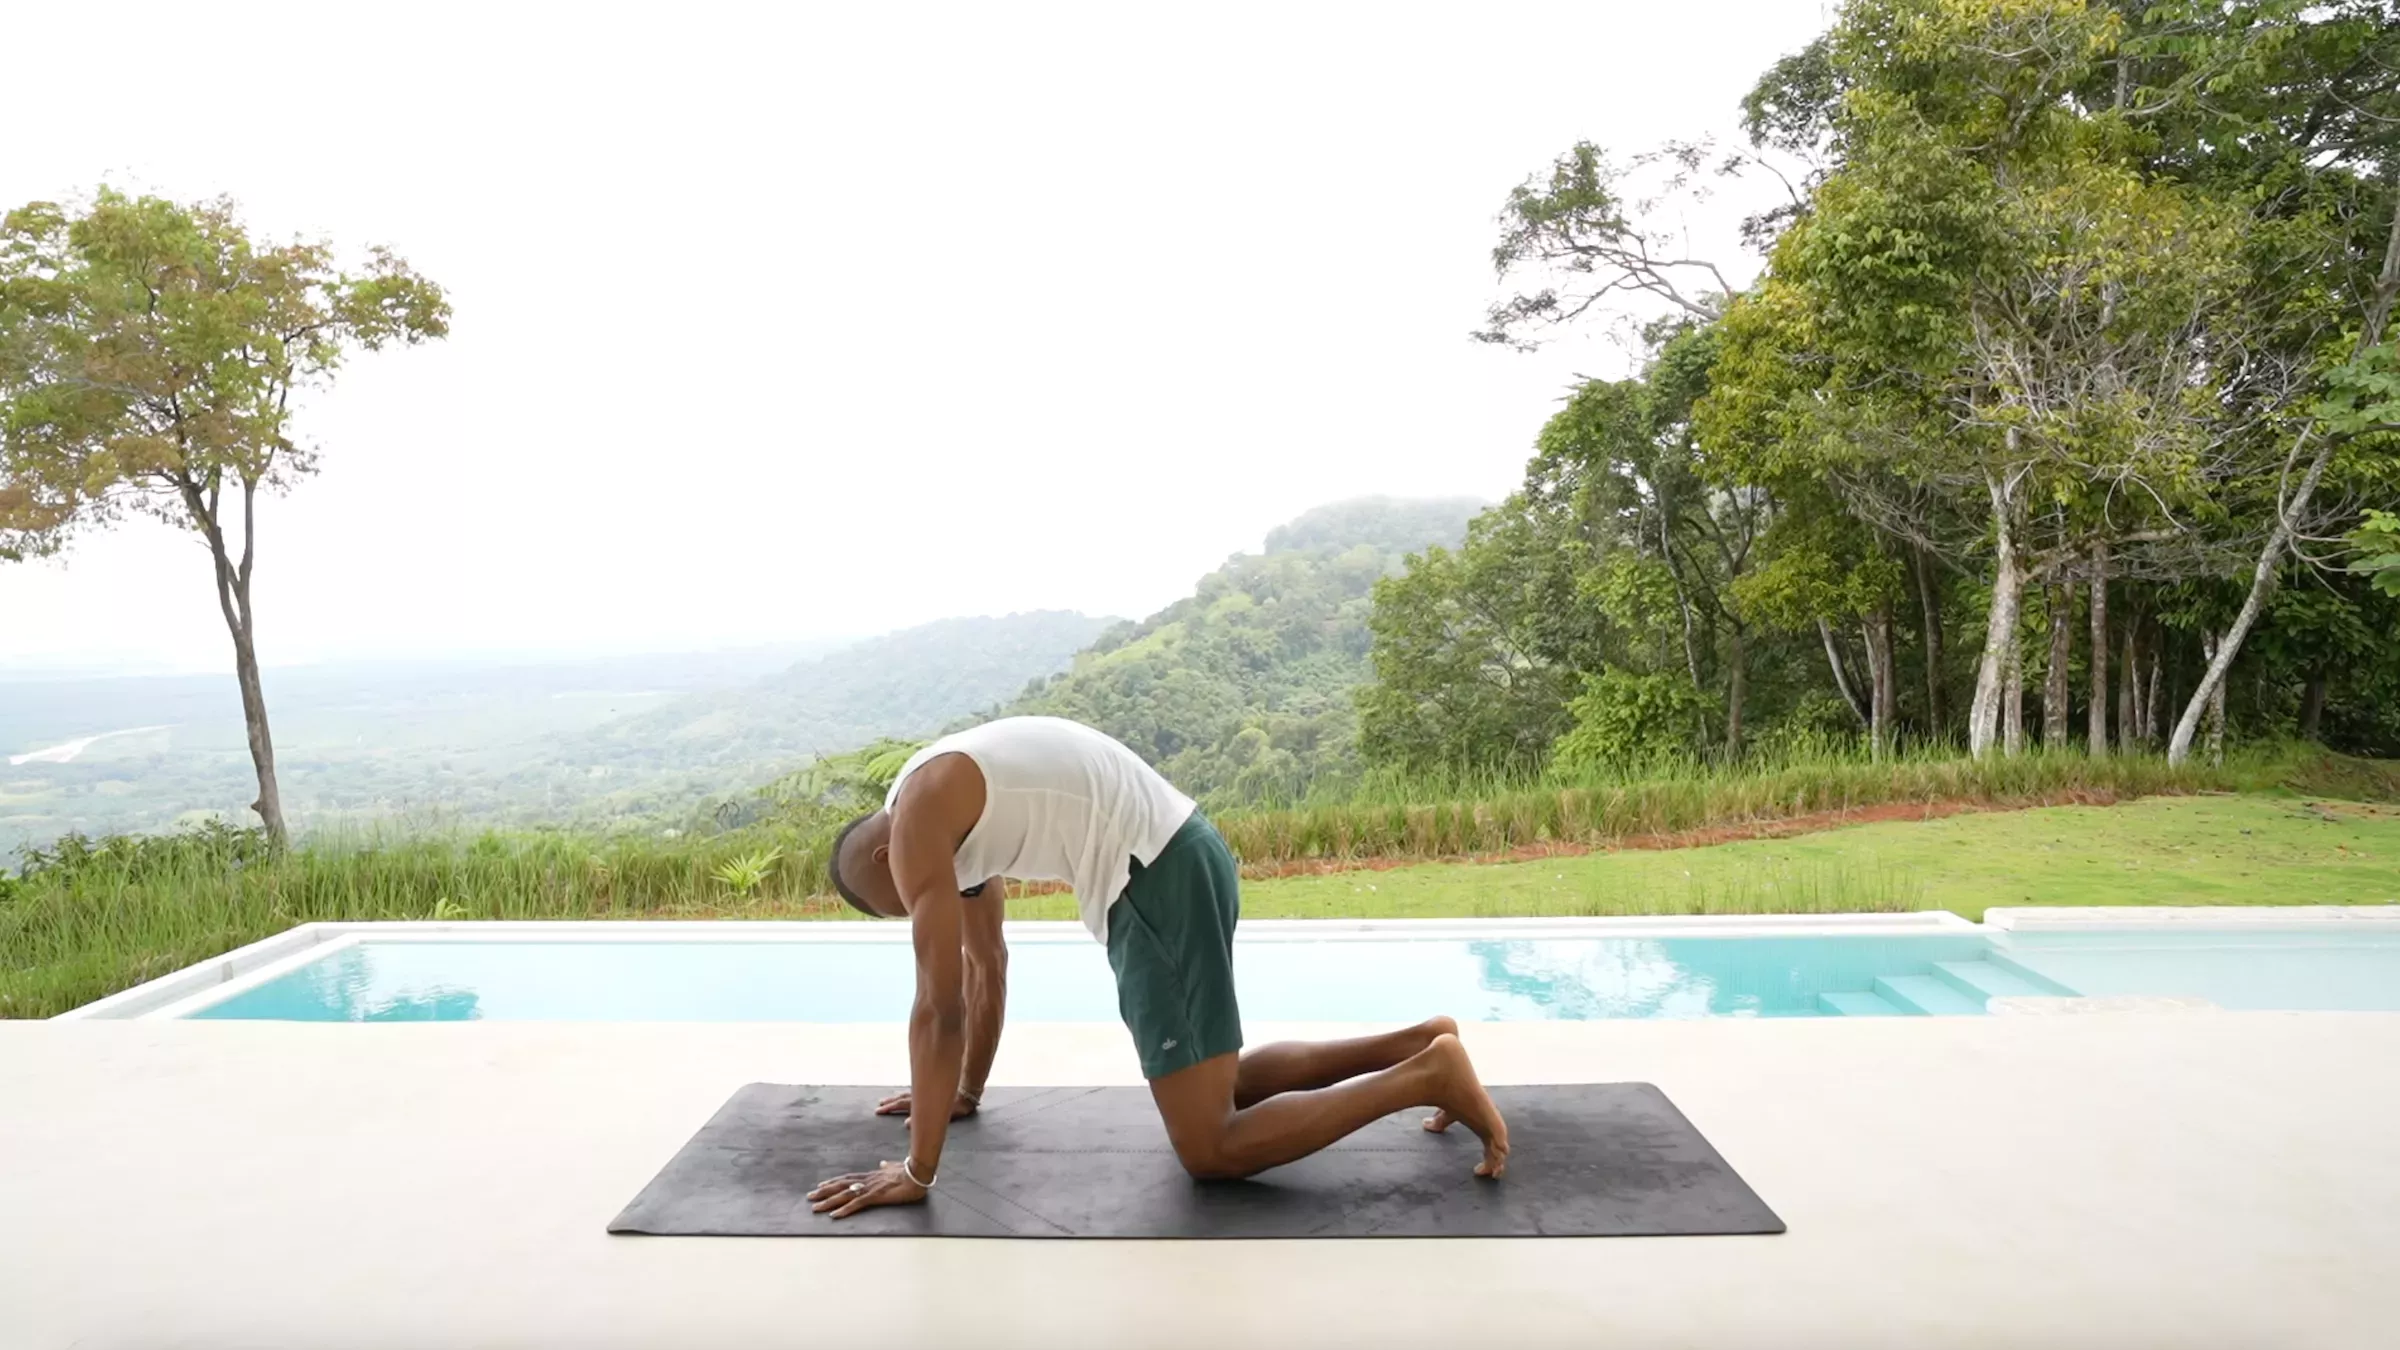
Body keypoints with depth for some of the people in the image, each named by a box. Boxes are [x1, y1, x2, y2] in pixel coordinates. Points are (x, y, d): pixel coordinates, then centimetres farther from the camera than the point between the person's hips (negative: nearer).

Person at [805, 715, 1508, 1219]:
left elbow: (941, 1007, -11)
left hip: (1157, 880, -10)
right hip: (1179, 860, 10)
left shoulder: (918, 818, -9)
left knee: (1211, 1147, -5)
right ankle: (1417, 1044, 23)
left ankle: (1427, 1076, -4)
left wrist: (916, 1170, -4)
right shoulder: (957, 805, 20)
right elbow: (986, 965, 29)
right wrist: (964, 1091, 35)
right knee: (1220, 1085, 24)